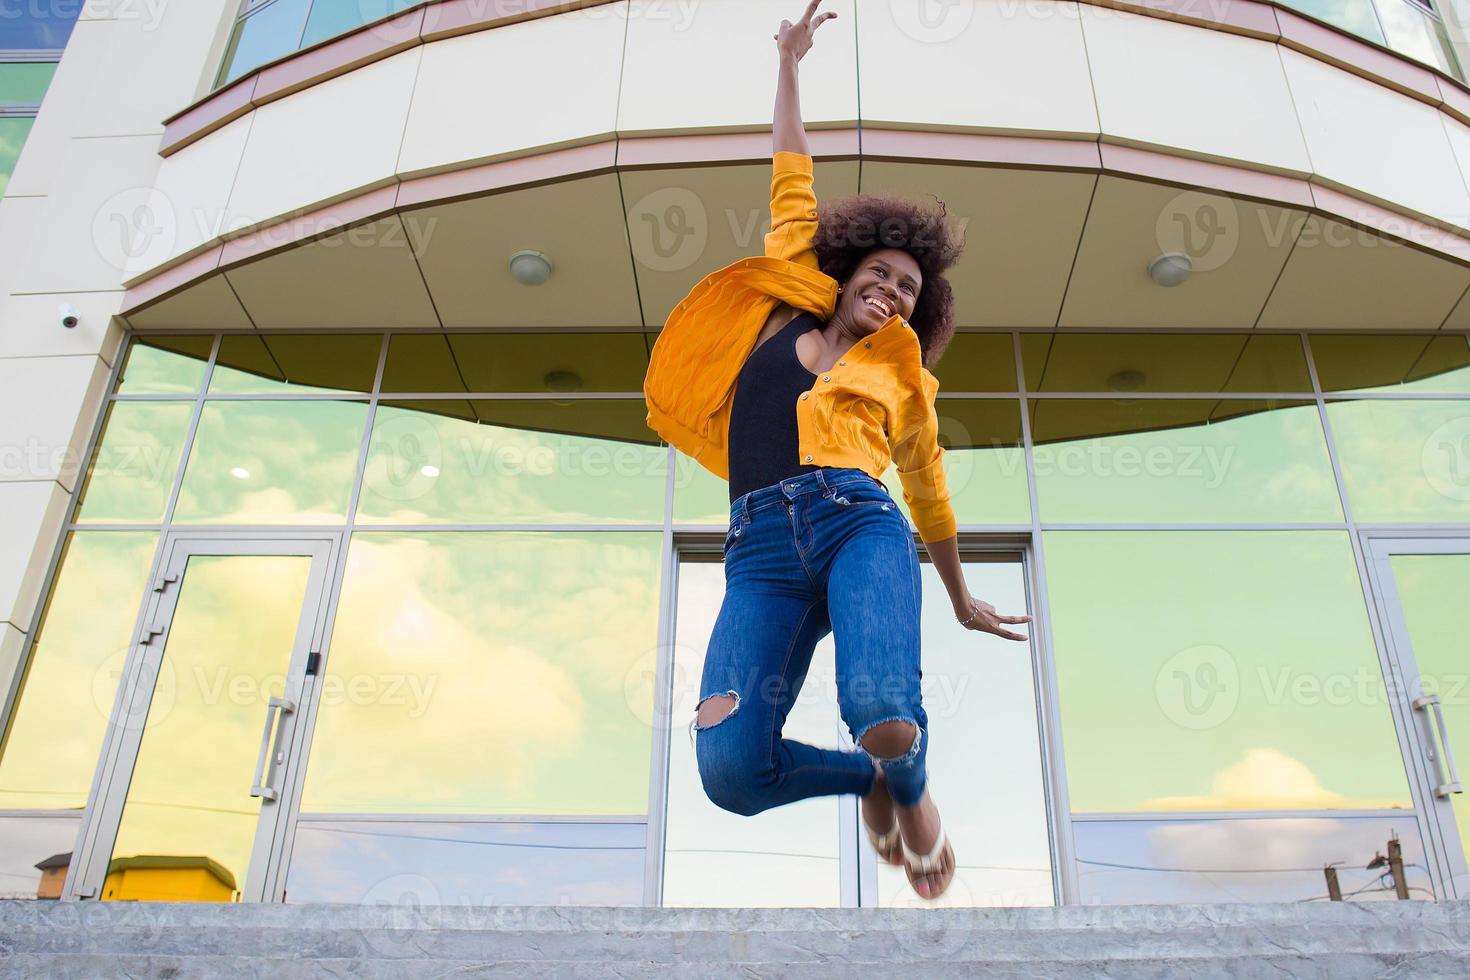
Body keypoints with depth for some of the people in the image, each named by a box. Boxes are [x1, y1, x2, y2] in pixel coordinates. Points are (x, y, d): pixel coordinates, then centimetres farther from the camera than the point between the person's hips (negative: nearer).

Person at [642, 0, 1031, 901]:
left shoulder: (902, 375, 23)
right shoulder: (788, 305, 23)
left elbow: (929, 492, 33)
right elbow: (794, 185, 30)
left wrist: (964, 601, 40)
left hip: (859, 522, 0)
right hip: (762, 549, 0)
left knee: (885, 713, -32)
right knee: (729, 775, -20)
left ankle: (913, 790, 9)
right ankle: (871, 778, 14)